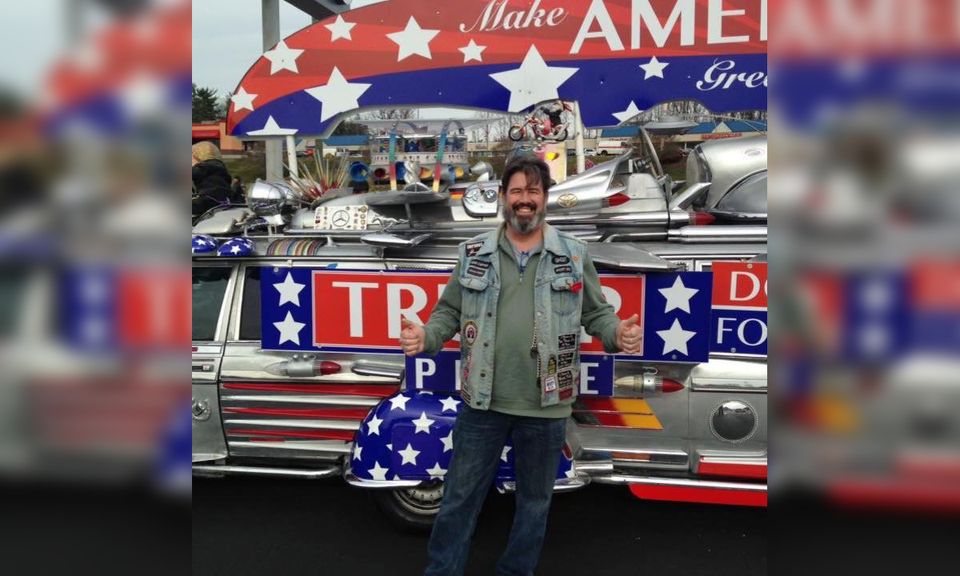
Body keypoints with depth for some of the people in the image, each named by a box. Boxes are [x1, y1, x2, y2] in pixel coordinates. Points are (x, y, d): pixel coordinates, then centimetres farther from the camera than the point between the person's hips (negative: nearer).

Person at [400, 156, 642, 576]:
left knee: (534, 501, 18)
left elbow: (597, 313, 4)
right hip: (482, 402, 0)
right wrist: (425, 337, -14)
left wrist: (618, 334, -16)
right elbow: (449, 312, 5)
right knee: (460, 498, 11)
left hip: (545, 406, 1)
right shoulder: (473, 253, 2)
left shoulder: (574, 255, 1)